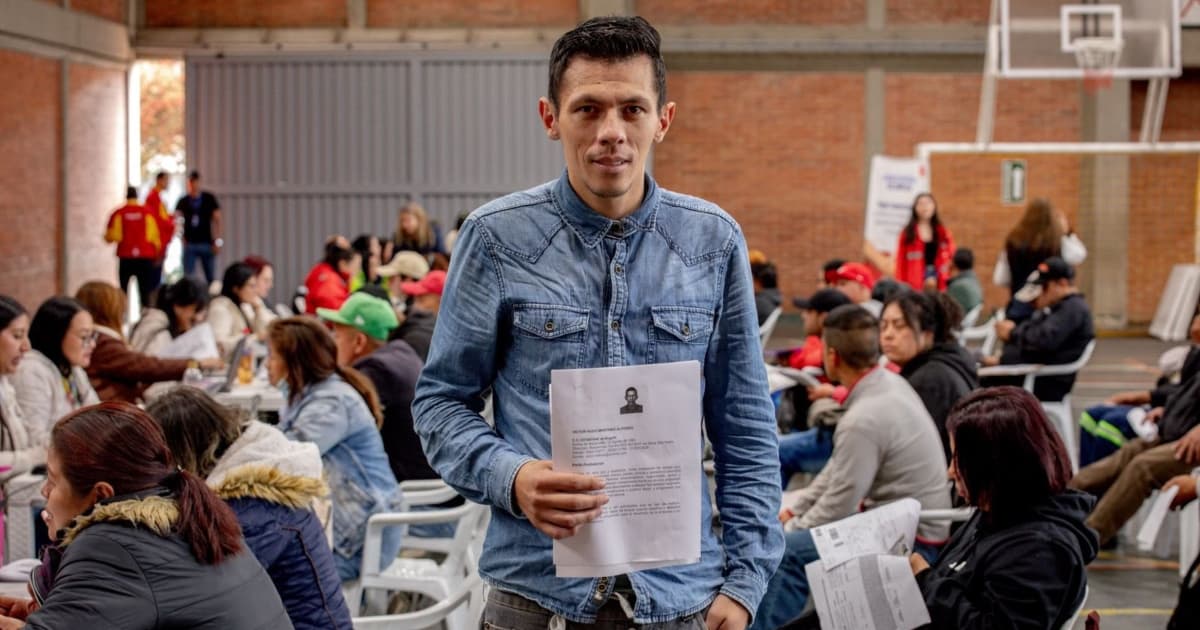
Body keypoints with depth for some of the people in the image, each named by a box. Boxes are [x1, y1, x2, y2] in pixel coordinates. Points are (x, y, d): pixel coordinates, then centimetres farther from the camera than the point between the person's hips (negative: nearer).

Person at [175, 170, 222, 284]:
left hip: (207, 244, 0)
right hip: (190, 244, 0)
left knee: (211, 278, 4)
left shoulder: (209, 198, 5)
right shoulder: (183, 201, 6)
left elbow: (217, 219, 3)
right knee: (188, 276, -3)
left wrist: (218, 241, -4)